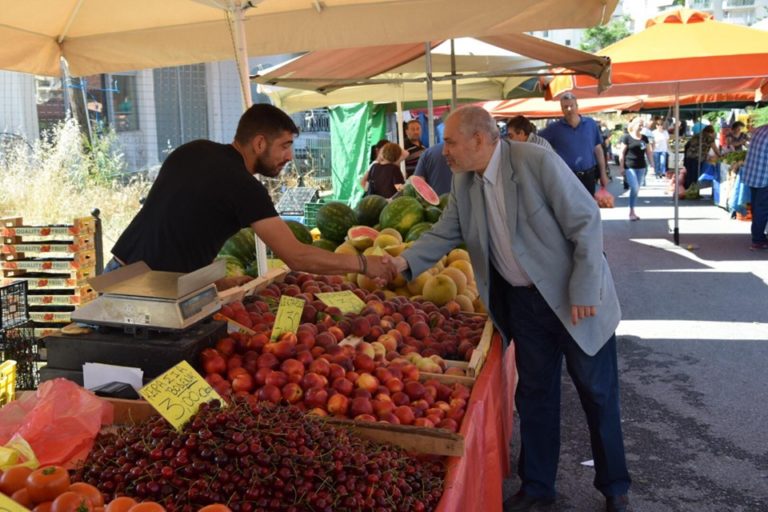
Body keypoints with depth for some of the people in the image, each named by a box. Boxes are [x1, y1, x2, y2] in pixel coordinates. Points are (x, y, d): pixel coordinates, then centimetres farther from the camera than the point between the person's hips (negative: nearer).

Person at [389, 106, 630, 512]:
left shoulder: (537, 161, -22)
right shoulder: (463, 181, -2)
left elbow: (586, 221, -19)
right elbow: (444, 233, 4)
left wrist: (584, 291, -20)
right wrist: (405, 261, -13)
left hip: (575, 298, -5)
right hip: (523, 300, 5)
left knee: (598, 393, 8)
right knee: (534, 393, 15)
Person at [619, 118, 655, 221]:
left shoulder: (644, 138, 11)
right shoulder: (627, 137, -5)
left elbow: (648, 152, 17)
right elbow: (621, 153, -6)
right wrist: (621, 167, -10)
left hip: (641, 167, 6)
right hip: (630, 167, -5)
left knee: (636, 189, 8)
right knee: (634, 188, -14)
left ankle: (632, 212, 18)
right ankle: (631, 212, -1)